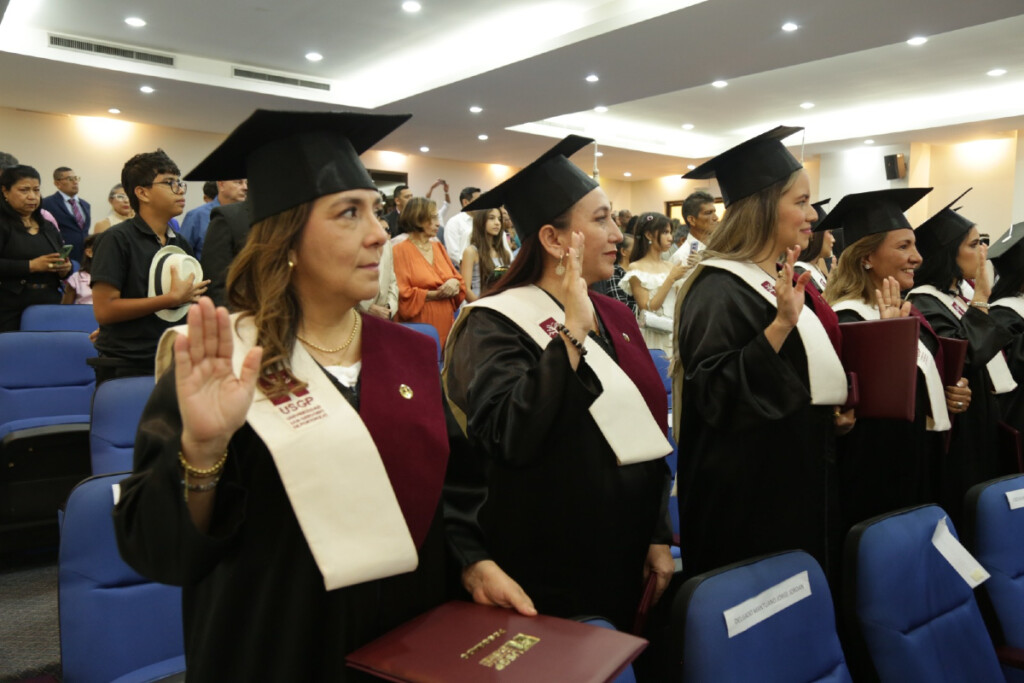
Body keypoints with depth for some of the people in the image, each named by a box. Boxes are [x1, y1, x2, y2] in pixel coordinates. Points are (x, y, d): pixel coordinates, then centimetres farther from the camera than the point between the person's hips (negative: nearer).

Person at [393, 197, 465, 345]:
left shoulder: (438, 246, 14)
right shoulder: (400, 250, -6)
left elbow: (458, 278, 14)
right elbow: (402, 294, -11)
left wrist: (454, 284, -9)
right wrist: (436, 294, -14)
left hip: (446, 324, 6)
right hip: (419, 329, -6)